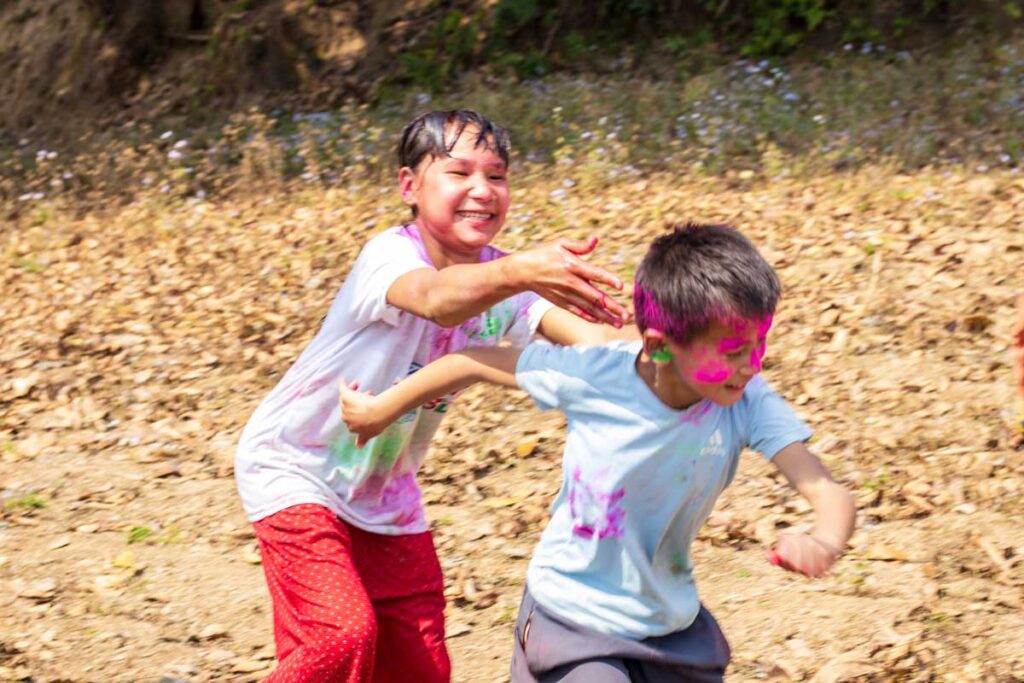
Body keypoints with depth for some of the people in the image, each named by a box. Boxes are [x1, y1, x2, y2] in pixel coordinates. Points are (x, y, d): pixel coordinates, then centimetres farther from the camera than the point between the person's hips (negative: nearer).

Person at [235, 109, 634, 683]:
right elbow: (437, 299, -49)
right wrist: (520, 273, -69)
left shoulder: (499, 278, -7)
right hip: (296, 469, -7)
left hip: (387, 495, 7)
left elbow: (585, 333, -24)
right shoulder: (390, 256, -25)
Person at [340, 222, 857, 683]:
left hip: (671, 629, 4)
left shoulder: (747, 404, -19)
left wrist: (824, 544, -54)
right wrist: (381, 411, 6)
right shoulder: (592, 376, -23)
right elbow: (474, 362, -8)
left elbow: (829, 492, -29)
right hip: (574, 623, -4)